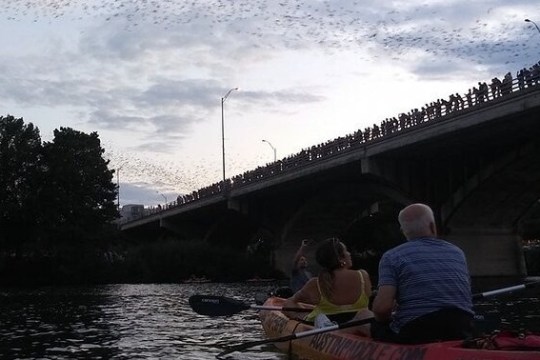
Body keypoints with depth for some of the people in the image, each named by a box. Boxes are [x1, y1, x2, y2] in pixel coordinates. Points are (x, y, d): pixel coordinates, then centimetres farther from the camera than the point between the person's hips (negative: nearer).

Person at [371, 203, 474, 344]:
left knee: (377, 326, 22)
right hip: (462, 331, 5)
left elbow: (382, 307, -12)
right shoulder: (458, 252, 14)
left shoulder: (391, 257, -1)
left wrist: (384, 319, 11)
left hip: (414, 333, -4)